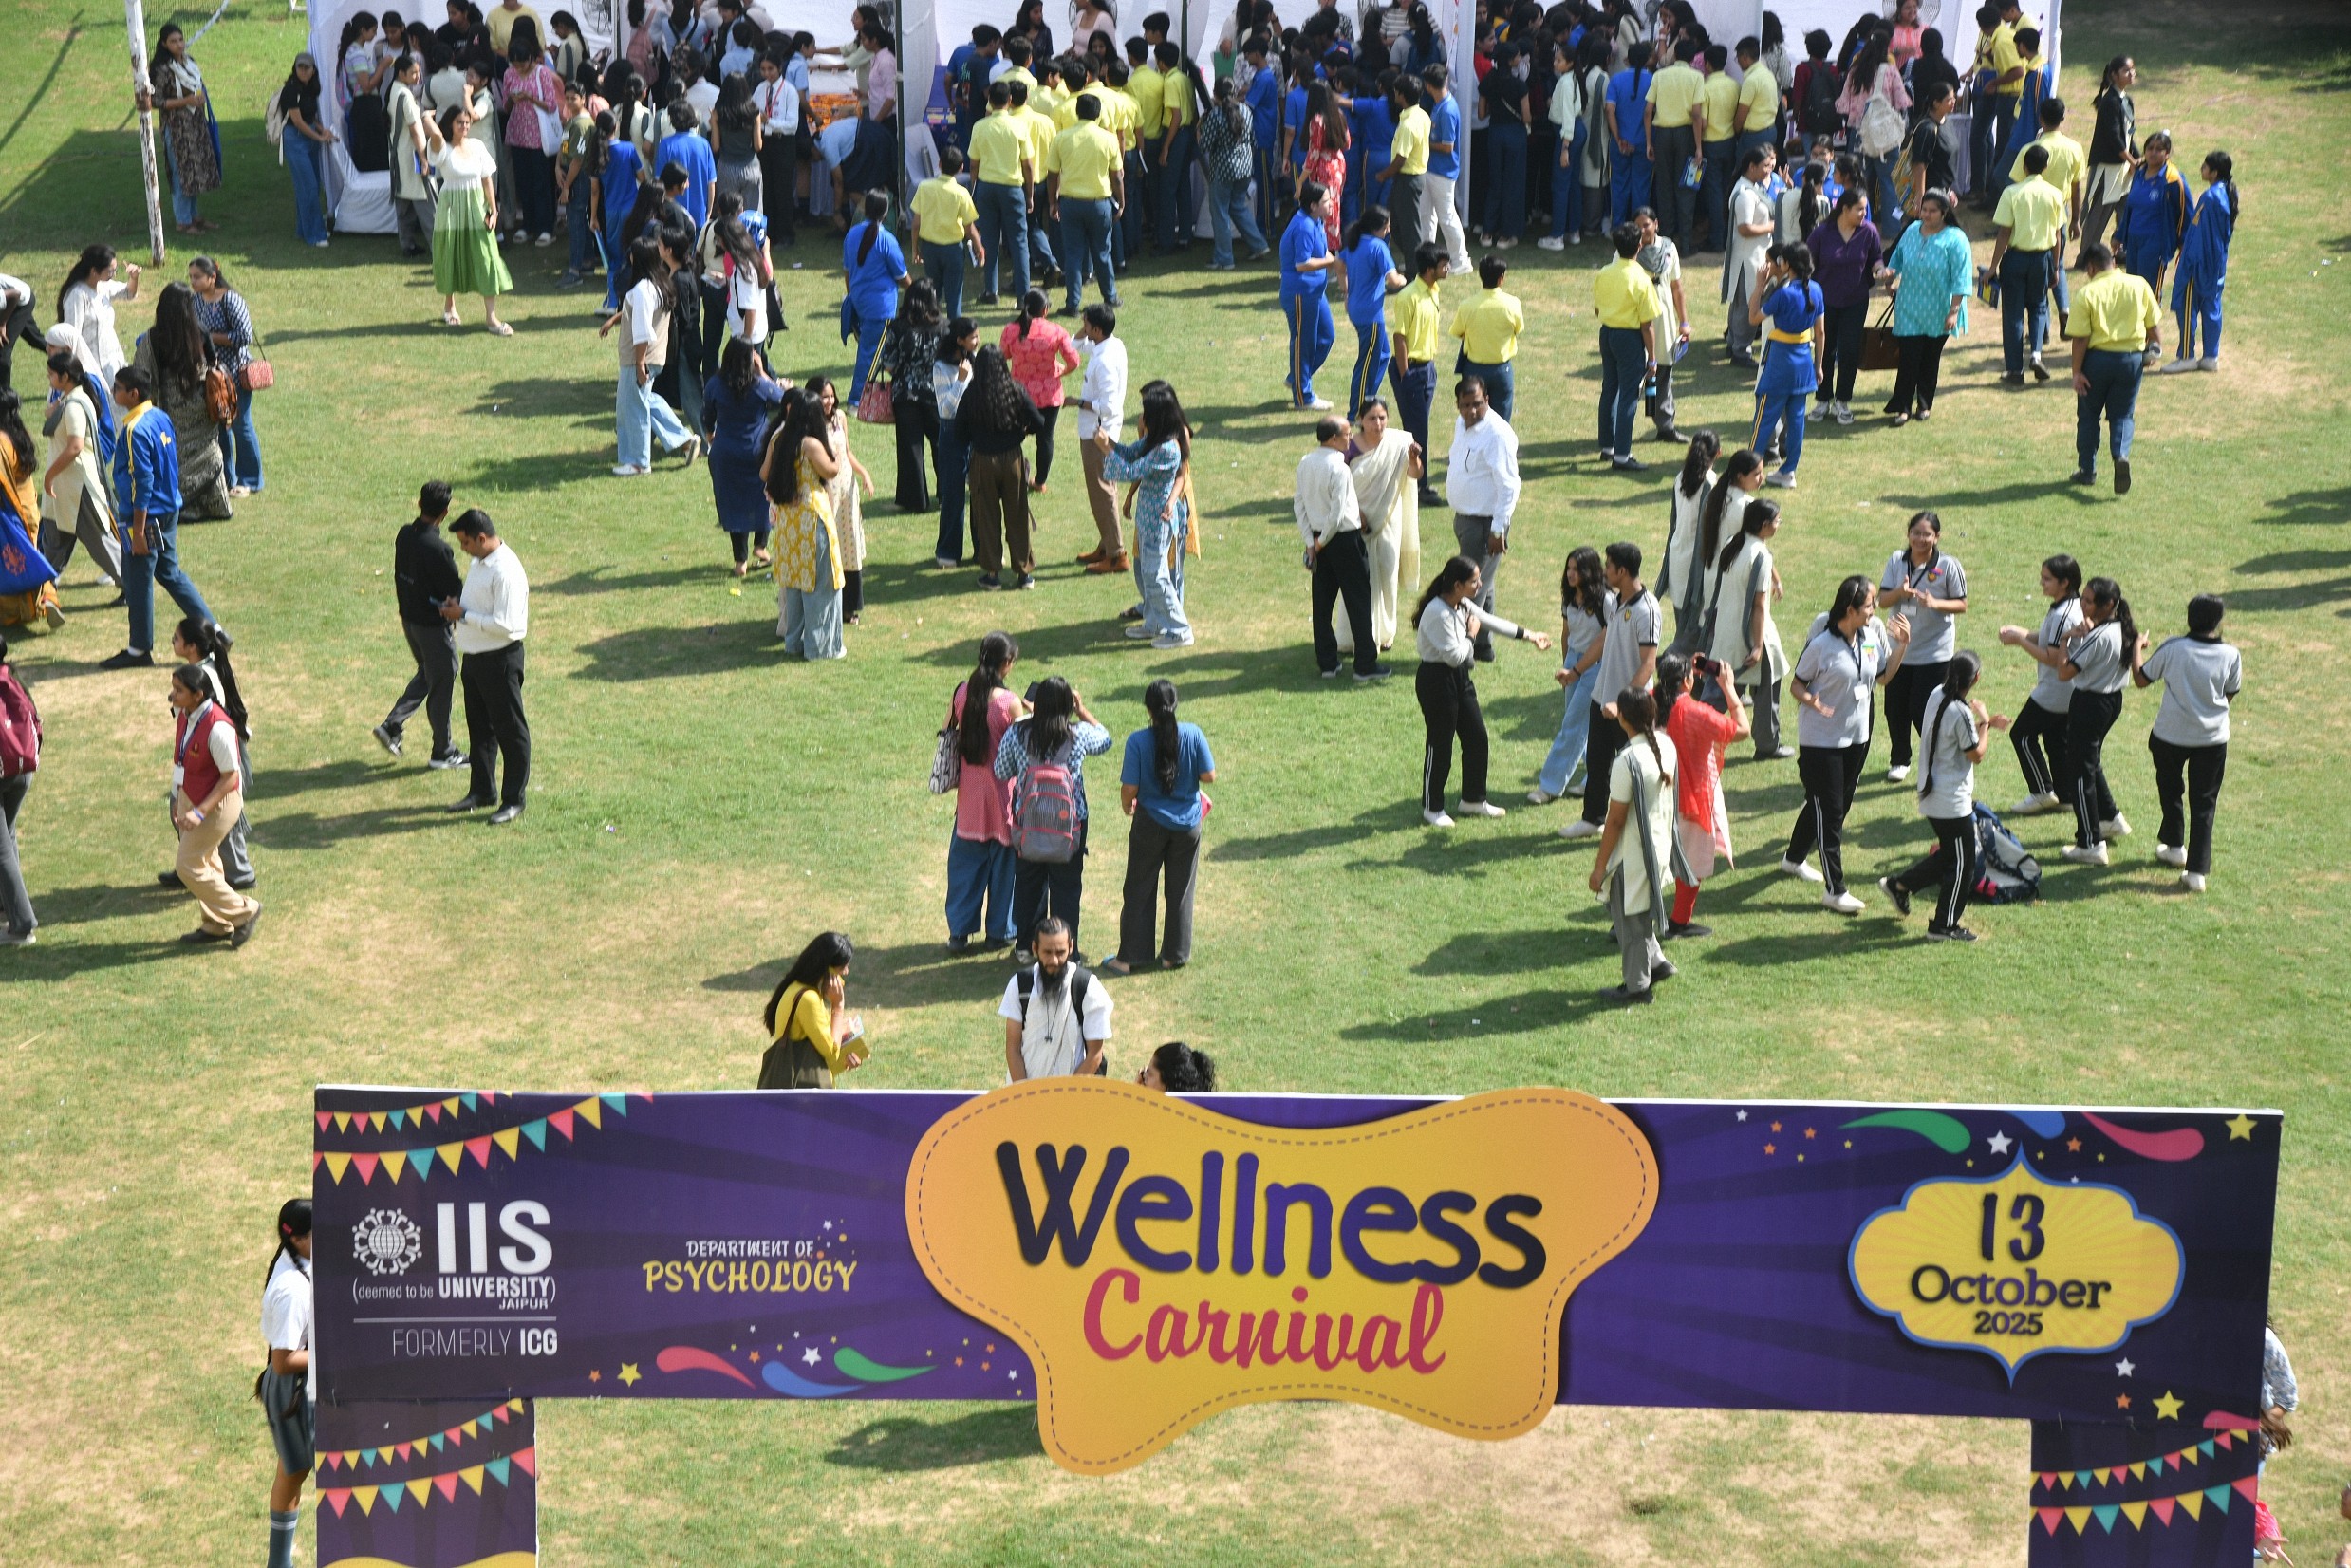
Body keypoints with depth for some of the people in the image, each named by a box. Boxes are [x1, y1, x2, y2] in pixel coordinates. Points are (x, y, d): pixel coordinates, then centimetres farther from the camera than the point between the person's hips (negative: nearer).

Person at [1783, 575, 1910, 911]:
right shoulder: (1821, 645, -17)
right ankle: (1834, 890, 1)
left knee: (1839, 807, 18)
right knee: (1828, 811, -4)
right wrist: (1809, 700, -29)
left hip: (1857, 736, 7)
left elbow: (1883, 677, 14)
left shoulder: (1872, 638, 2)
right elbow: (1796, 683, -9)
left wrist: (1901, 646, 2)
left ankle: (1794, 859, 40)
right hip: (1820, 741, -7)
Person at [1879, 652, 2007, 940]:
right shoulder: (1961, 712, -24)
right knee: (1962, 863, 3)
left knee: (1950, 855, 23)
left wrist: (1984, 724, 13)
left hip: (1931, 795, 9)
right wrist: (1985, 723, -2)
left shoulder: (1937, 695, 3)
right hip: (1953, 802, -9)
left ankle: (1899, 884, 25)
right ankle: (1944, 926, 10)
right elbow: (1976, 754, -14)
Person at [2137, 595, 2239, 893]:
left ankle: (2174, 845, 40)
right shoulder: (2231, 656, -10)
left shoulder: (2172, 649, -14)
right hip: (2212, 740, 0)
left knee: (2170, 790, 26)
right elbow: (2230, 695, 3)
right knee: (2204, 803, 6)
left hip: (2170, 736, 0)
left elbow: (2140, 679, -1)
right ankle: (2197, 871, 1)